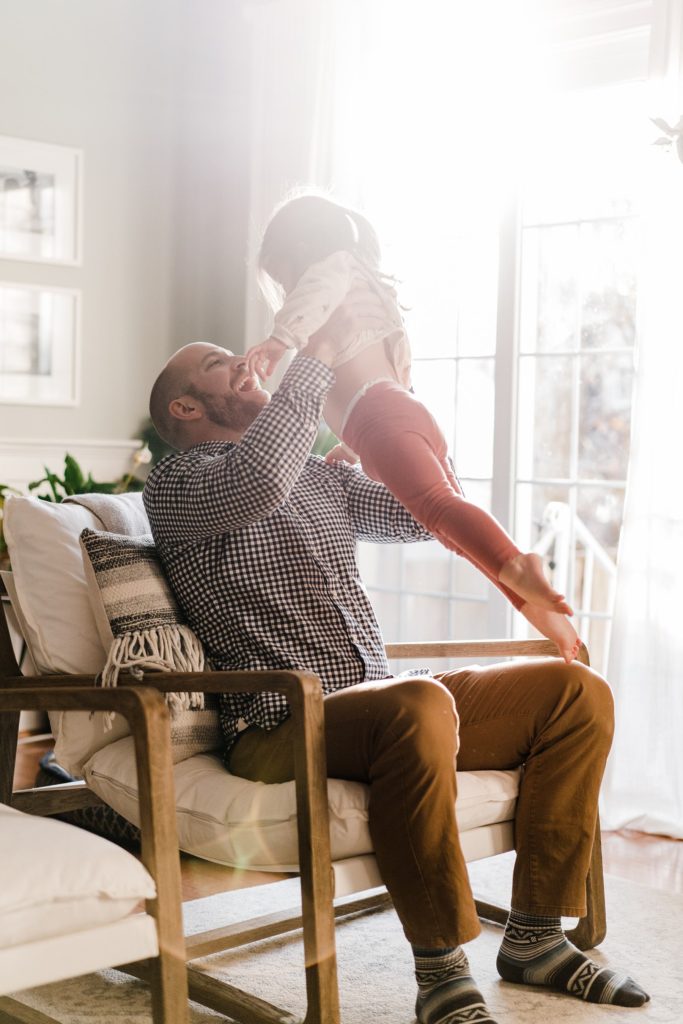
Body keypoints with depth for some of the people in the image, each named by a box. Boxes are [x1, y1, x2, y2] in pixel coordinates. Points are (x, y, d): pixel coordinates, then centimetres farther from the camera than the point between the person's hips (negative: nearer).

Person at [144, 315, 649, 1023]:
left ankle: (534, 937, -2)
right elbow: (256, 481, -21)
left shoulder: (320, 476, 26)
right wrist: (321, 348, -14)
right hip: (279, 729, -7)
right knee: (421, 707, -39)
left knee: (579, 691, -6)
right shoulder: (174, 485, 2)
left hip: (383, 706, 8)